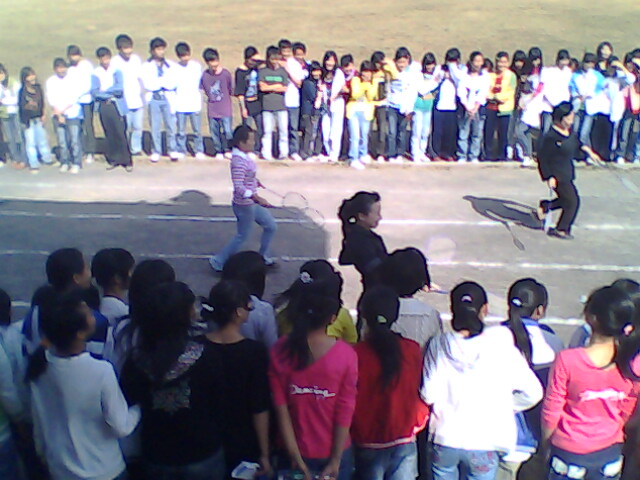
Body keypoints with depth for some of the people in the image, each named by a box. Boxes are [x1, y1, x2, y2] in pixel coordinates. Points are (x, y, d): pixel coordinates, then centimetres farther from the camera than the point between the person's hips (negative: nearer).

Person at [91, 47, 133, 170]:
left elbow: (119, 87, -9)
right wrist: (109, 95, -12)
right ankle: (113, 160, 14)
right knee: (109, 134, 5)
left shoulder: (116, 70, 3)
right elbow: (94, 92, -3)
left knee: (121, 133, -5)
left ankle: (127, 161, 0)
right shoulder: (95, 73, 5)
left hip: (117, 105, -2)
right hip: (103, 106, 2)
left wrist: (104, 90, -5)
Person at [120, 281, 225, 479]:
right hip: (201, 455, -3)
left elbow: (128, 403, 1)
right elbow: (219, 403, -12)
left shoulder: (136, 359, -12)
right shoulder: (203, 357, -21)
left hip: (156, 457, 3)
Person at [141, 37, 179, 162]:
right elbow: (147, 84, -7)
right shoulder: (146, 66, 4)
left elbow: (173, 83, -4)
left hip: (168, 99, 1)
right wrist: (164, 81, -6)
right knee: (155, 126, 1)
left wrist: (158, 82, -10)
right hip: (154, 99, -1)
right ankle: (156, 152, 9)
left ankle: (173, 150, 10)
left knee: (171, 125, -1)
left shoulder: (171, 65, 8)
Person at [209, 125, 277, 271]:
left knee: (271, 226, 19)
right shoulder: (239, 161, -28)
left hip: (252, 204, 10)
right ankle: (218, 262, 22)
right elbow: (238, 187, -34)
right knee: (242, 237, 6)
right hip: (244, 206, -10)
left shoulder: (244, 156, 2)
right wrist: (256, 198, -40)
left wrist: (254, 181, 26)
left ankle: (263, 258, 35)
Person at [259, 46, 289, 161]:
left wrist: (269, 87, -3)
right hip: (267, 106, 0)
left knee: (283, 130, -1)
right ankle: (266, 153, 9)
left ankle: (283, 152, 10)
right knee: (267, 131, 3)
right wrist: (277, 86, -2)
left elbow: (285, 89, 1)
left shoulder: (283, 71, 9)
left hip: (281, 105, 1)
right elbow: (262, 87, -5)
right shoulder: (262, 71, 7)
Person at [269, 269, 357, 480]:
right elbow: (345, 411, -15)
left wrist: (296, 459, -6)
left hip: (298, 451, 1)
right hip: (335, 451, -1)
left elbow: (281, 410, -12)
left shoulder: (279, 352, -13)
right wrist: (336, 460, -6)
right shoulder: (346, 354, -18)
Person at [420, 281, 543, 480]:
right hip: (484, 442, -1)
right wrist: (504, 408, 7)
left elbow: (428, 395, -9)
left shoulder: (439, 345, -10)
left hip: (444, 439, 1)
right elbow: (533, 393, -8)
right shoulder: (501, 346, -12)